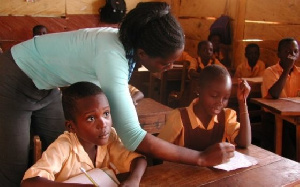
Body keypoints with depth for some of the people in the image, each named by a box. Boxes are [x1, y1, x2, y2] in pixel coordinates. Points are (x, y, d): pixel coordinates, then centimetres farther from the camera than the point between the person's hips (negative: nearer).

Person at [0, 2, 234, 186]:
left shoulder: (125, 43, -13)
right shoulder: (112, 54, -38)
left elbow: (115, 98, 2)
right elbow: (132, 137, -41)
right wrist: (202, 158, -35)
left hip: (43, 86, 8)